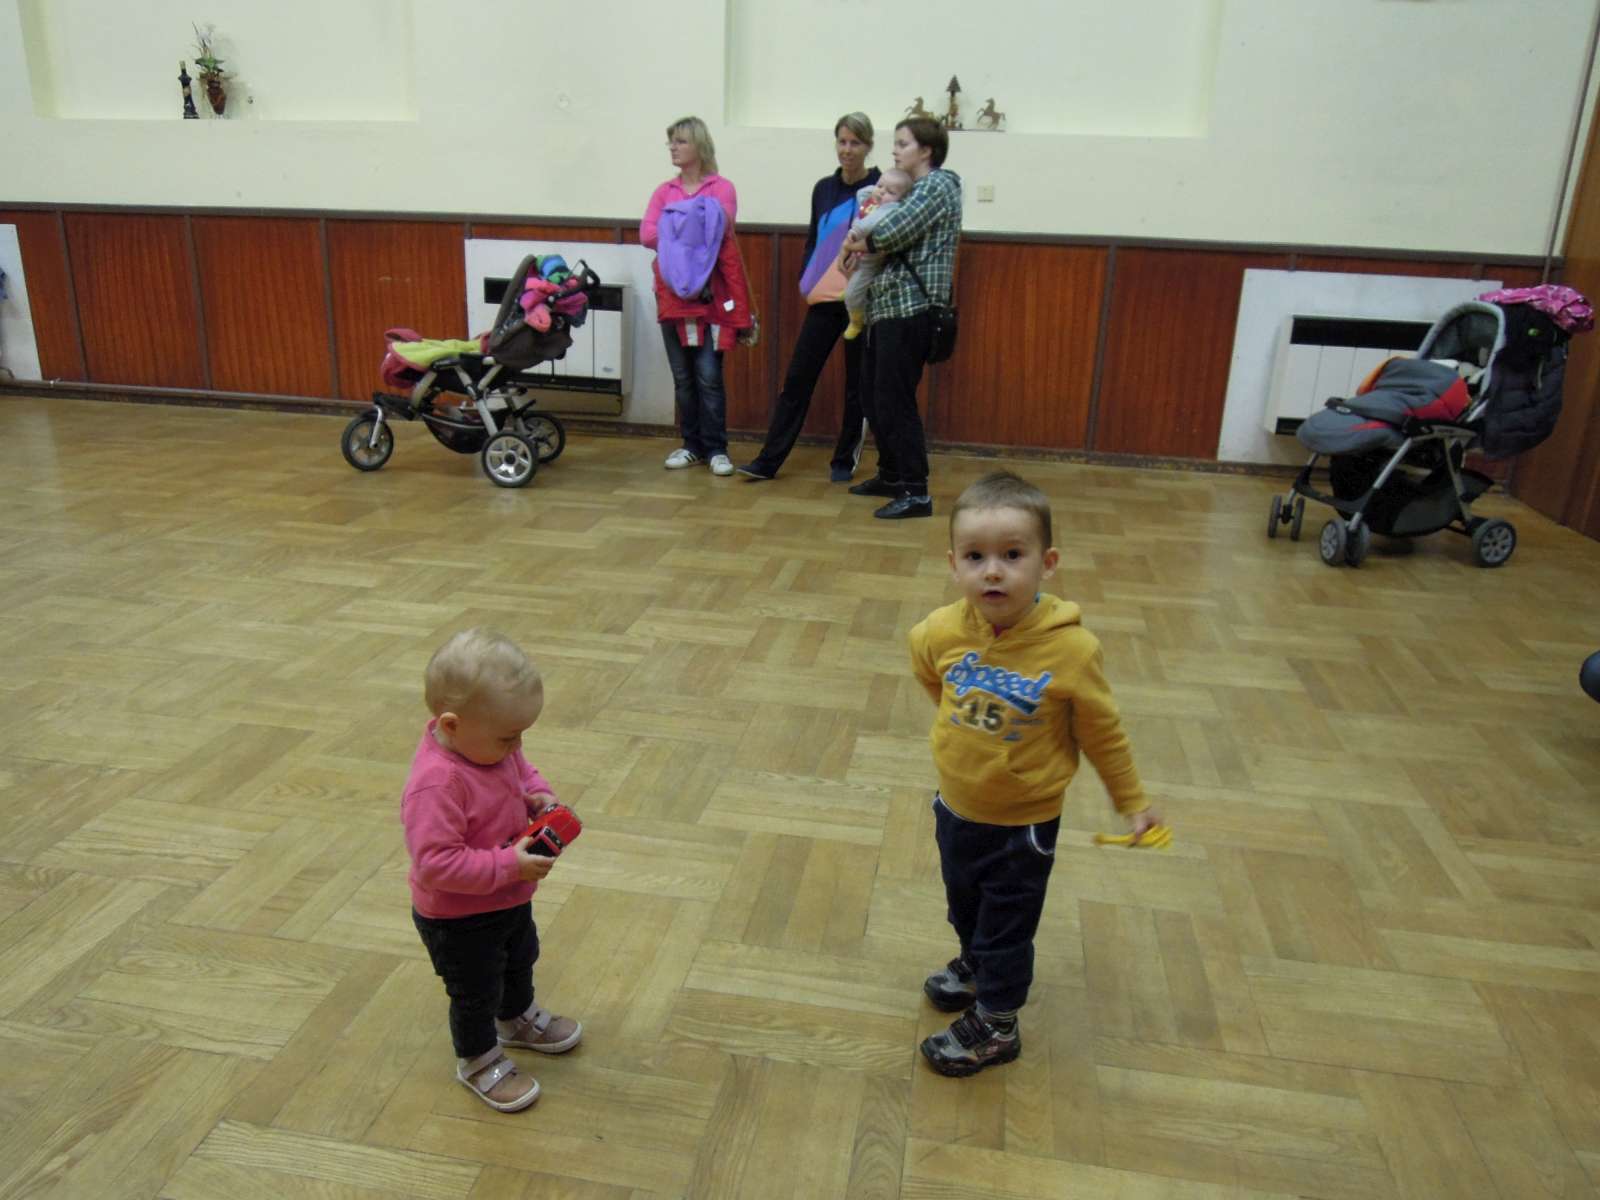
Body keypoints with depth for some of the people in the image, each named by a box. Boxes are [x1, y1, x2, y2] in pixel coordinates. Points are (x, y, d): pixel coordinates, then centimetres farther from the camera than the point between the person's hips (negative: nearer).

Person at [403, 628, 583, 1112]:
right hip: (458, 919, -9)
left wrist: (539, 796, -13)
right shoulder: (436, 783, -39)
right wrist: (510, 865, -37)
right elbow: (436, 864, -38)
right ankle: (478, 1060, 43)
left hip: (509, 900, 9)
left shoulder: (492, 744, -13)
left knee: (520, 961, 32)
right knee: (475, 994, 15)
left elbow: (523, 772, 8)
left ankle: (517, 1019, 61)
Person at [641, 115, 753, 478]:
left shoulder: (722, 188, 2)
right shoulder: (664, 191, 13)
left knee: (709, 376, -6)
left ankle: (716, 449, 0)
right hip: (672, 294, 4)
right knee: (683, 377, 6)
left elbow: (722, 232, -11)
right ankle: (692, 446, 14)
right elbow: (646, 235, 0)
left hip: (710, 295, -4)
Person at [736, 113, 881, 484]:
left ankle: (844, 461, 19)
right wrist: (807, 280, 4)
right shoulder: (824, 188, 11)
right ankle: (768, 460, 5)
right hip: (824, 299, 4)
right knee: (797, 377, 2)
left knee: (856, 383, 6)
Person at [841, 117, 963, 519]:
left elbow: (894, 231, -20)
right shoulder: (913, 188, 22)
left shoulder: (937, 185, -7)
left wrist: (861, 242, -1)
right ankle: (891, 475, 25)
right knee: (873, 396, 13)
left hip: (910, 310, -9)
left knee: (894, 401, -10)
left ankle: (916, 492, -6)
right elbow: (886, 235, 20)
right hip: (887, 308, 9)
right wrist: (861, 242, -1)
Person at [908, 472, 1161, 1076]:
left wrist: (1132, 802, -1)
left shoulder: (1071, 649, -28)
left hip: (1025, 821, -4)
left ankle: (994, 1025, 39)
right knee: (963, 904, 29)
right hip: (956, 805, 5)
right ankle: (975, 966, 59)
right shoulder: (941, 633, -19)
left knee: (1006, 924, 15)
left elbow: (1102, 732, -12)